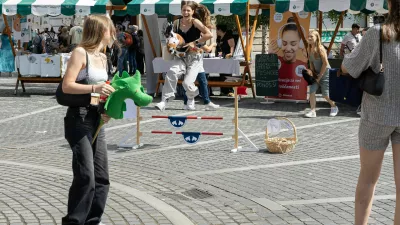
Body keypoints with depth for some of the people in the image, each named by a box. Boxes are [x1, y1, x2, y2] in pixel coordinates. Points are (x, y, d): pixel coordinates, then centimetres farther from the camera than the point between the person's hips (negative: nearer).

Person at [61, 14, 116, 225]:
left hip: (96, 119, 8)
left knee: (102, 177, 9)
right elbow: (67, 86, -19)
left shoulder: (102, 57, 13)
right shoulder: (80, 52, -11)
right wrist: (94, 88, -30)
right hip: (79, 118, -8)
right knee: (86, 177, -11)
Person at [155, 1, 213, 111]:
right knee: (171, 73, -26)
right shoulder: (176, 23, 1)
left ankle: (191, 99, 23)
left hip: (194, 57, -3)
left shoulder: (195, 22, -11)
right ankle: (164, 101, -23)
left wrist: (195, 42, -20)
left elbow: (209, 35, -21)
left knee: (187, 83, -13)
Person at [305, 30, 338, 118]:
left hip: (325, 73, -6)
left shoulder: (320, 48, -19)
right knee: (312, 91, -9)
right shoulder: (310, 49, 1)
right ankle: (313, 111, -6)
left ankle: (334, 108, 26)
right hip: (316, 73, 6)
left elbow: (325, 63, -20)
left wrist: (320, 76, -16)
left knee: (325, 94, 1)